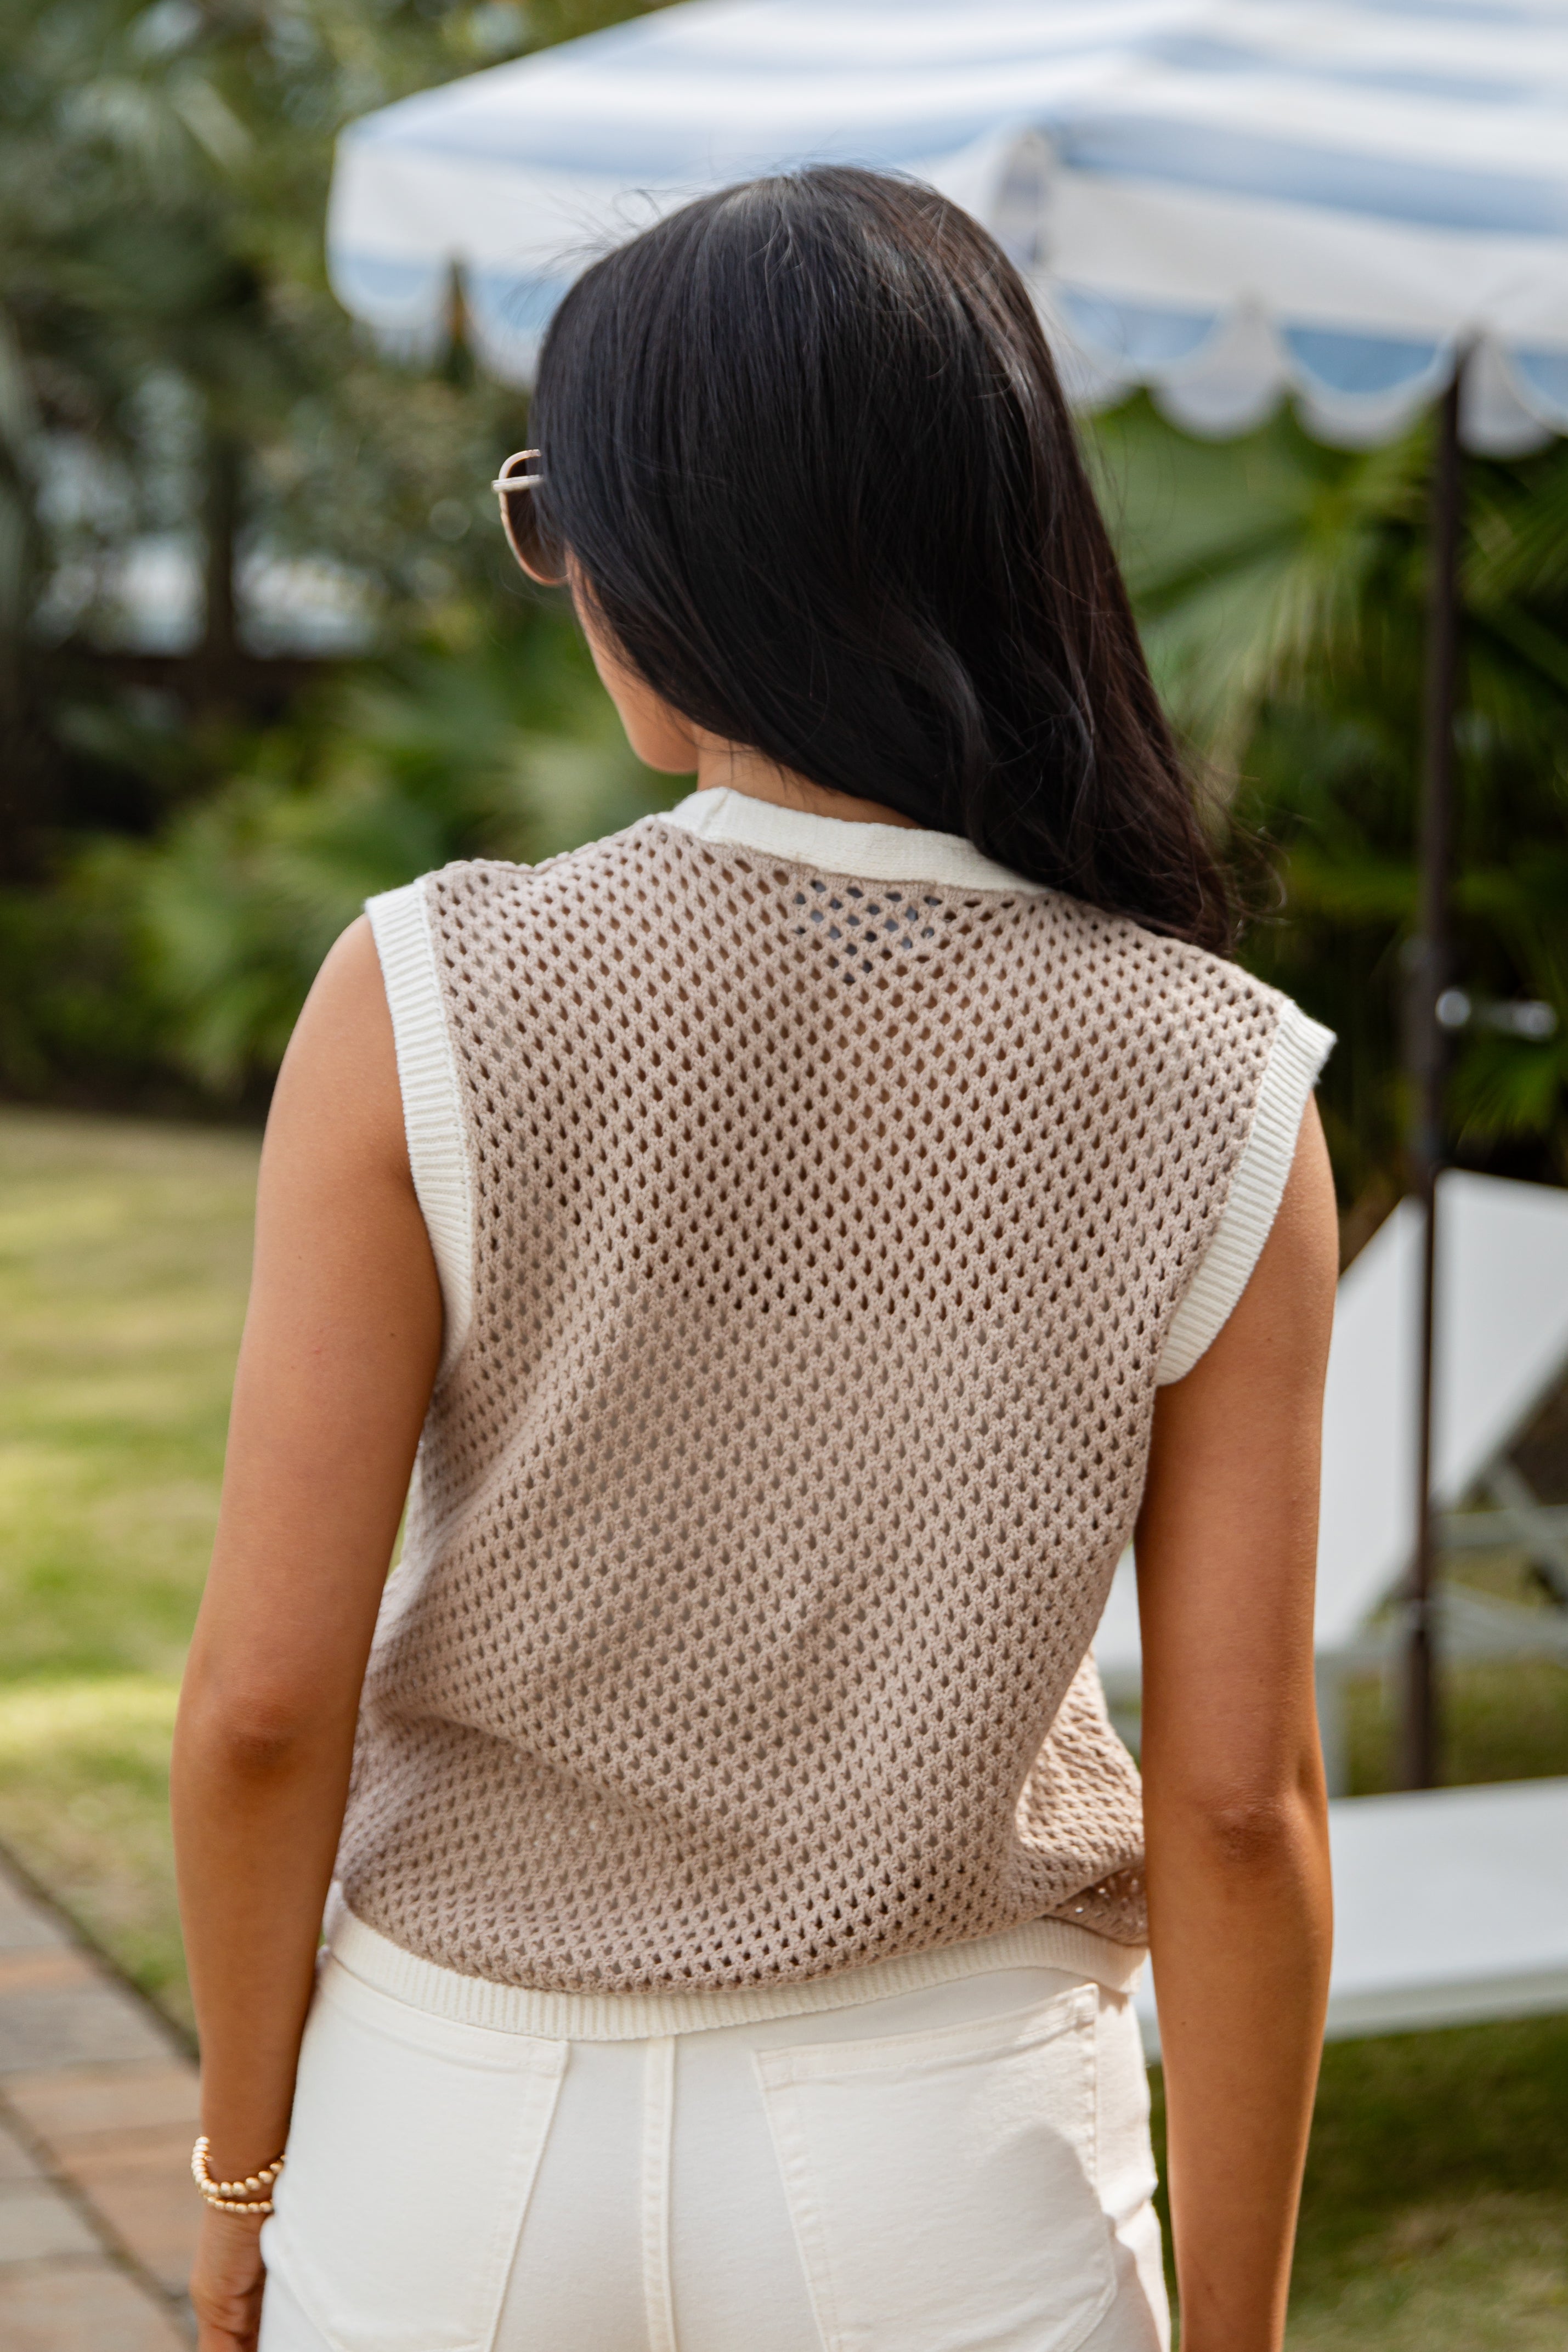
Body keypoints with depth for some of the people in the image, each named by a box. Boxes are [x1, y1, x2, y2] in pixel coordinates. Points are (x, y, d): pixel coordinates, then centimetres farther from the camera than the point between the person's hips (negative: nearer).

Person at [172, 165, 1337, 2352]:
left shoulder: (424, 1006, -16)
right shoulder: (1221, 1094, -12)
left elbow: (264, 1701, -13)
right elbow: (1239, 1805, -9)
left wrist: (243, 2163, 4)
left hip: (470, 2117, 0)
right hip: (948, 2164, 1)